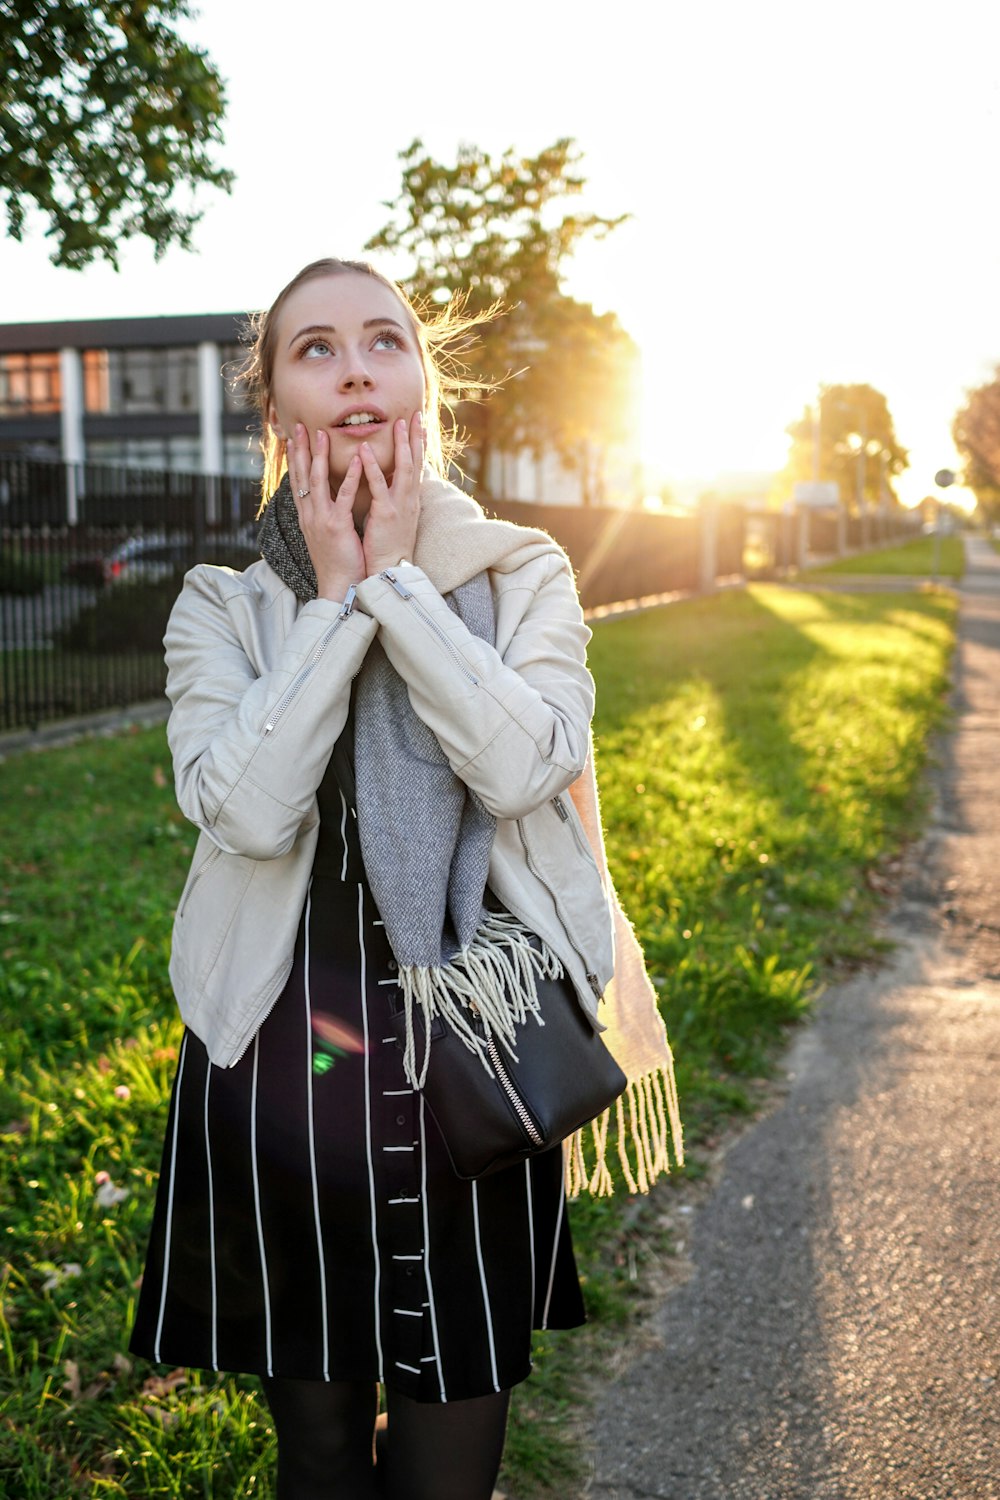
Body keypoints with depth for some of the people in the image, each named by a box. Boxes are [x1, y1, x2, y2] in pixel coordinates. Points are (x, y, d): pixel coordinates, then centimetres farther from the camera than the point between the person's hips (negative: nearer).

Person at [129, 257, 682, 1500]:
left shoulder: (523, 576, 1)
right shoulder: (223, 607, 1)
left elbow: (521, 765, -17)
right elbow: (246, 810, -17)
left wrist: (400, 579, -14)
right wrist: (337, 597, -13)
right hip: (284, 1064, 1)